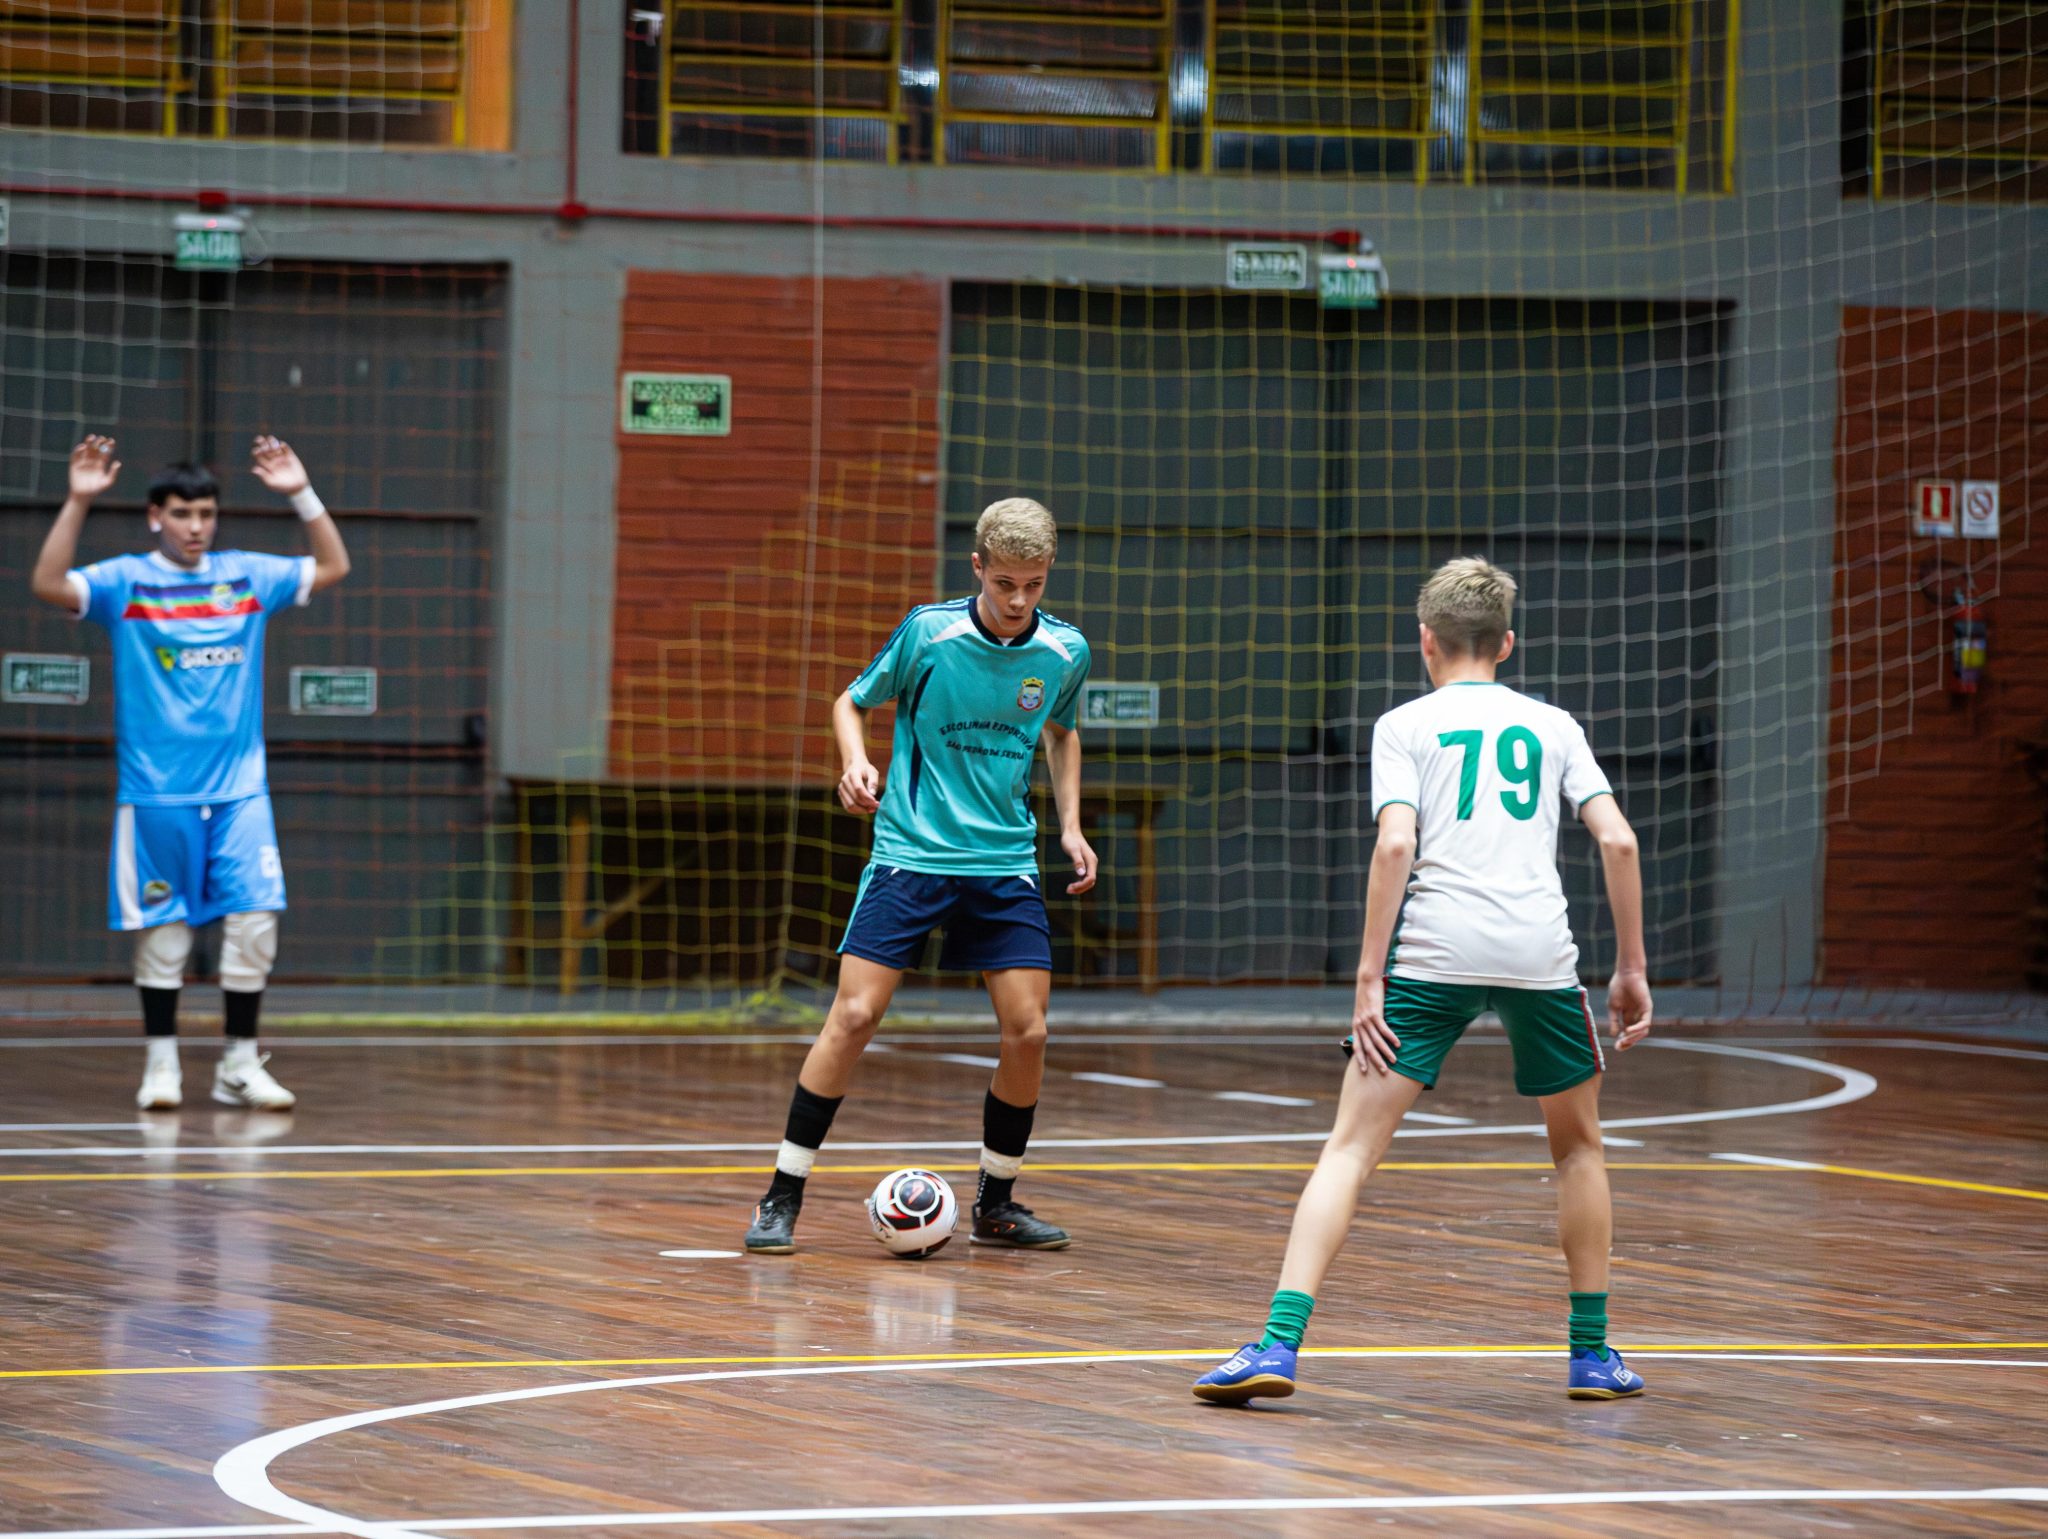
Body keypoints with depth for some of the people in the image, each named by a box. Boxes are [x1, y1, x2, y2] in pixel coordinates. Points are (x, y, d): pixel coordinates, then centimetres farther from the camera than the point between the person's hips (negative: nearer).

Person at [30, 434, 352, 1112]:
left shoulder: (246, 575, 8)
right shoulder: (126, 581, -2)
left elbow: (332, 568, 14)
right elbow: (49, 584, -17)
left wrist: (302, 494, 2)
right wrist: (78, 502, -24)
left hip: (239, 789, 3)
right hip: (156, 793, -2)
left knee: (255, 921, -5)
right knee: (161, 930, 2)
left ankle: (240, 1066, 5)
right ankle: (162, 1064, 13)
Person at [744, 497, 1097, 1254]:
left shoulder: (1064, 652, -1)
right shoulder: (928, 632, -10)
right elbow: (851, 702, 5)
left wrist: (1070, 824, 9)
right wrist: (857, 763, -15)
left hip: (1006, 863, 3)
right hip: (911, 852, -3)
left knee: (1028, 1030, -5)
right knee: (854, 1016, -11)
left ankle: (996, 1204, 15)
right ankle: (782, 1198, -1)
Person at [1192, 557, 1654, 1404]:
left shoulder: (1405, 725, 10)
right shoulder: (1552, 725, 17)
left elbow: (1395, 843, -6)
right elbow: (1618, 839, 6)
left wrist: (1369, 977, -7)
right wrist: (1631, 969, 12)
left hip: (1431, 953, -2)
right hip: (1539, 953, 2)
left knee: (1352, 1146, -3)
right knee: (1578, 1145, 23)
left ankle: (1280, 1343, -18)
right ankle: (1592, 1352, 24)